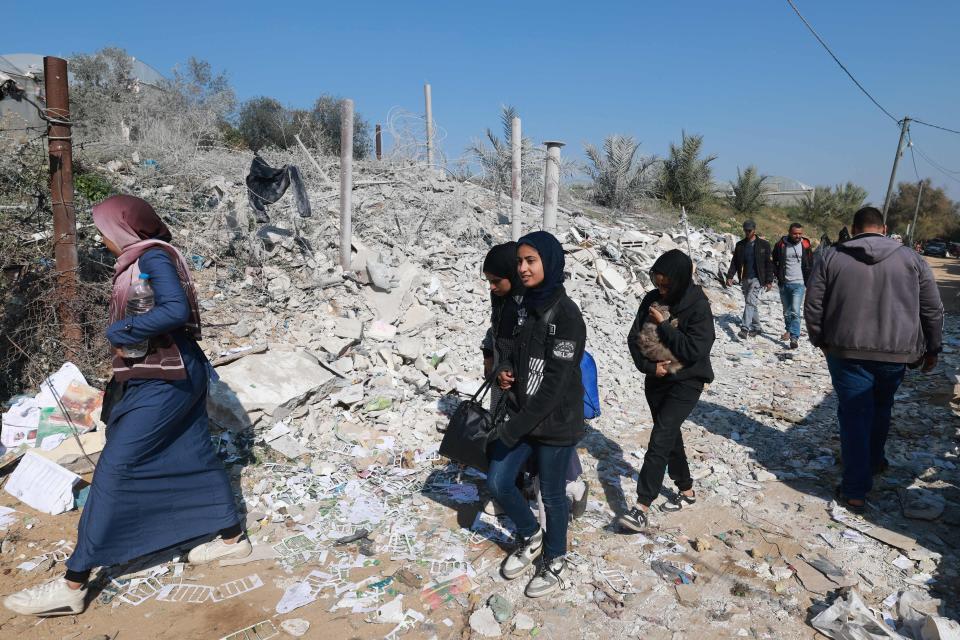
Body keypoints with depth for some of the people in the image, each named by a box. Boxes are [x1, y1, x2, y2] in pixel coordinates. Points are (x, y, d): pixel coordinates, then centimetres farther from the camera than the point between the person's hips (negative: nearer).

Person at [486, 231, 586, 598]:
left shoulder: (566, 315, -20)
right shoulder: (527, 306, 4)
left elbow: (556, 383, -23)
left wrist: (513, 429, -22)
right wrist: (505, 371, -6)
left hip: (556, 423, -7)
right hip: (523, 416, 7)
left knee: (552, 495, 11)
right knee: (497, 483, 11)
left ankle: (555, 562, 36)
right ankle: (530, 537, 38)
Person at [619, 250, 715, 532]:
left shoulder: (698, 306, -16)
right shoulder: (652, 299, -2)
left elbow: (694, 349, -23)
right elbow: (634, 338, 0)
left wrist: (663, 324, -20)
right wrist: (649, 366, -14)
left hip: (686, 382, -6)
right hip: (656, 379, 6)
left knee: (660, 439, -13)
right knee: (670, 436, 17)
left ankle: (642, 507, -12)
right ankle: (686, 490, 36)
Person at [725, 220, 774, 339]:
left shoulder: (763, 245, 0)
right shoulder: (740, 245, 11)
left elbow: (768, 264, 0)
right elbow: (734, 262, 12)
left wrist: (769, 281, -5)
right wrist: (730, 276, -1)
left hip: (756, 279, -5)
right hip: (744, 279, 5)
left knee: (750, 302, -17)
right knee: (751, 304, 11)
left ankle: (745, 329, -23)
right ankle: (757, 327, 24)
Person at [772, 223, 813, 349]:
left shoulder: (806, 246, 1)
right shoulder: (781, 245, 0)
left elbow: (810, 265, 11)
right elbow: (774, 262, 13)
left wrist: (808, 282, 4)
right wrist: (778, 275, 2)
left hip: (799, 283, -2)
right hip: (784, 284, 2)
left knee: (795, 311, -13)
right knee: (787, 311, 14)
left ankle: (794, 337, -13)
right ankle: (788, 330, 35)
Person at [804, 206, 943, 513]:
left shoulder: (831, 258, 0)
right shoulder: (910, 258, 3)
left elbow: (812, 307, 0)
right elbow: (933, 310, 6)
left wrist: (821, 341, 13)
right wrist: (931, 348, 17)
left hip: (847, 351, -2)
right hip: (896, 352, 2)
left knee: (855, 415, 2)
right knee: (880, 408, 24)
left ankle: (855, 490, 2)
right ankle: (874, 460, 42)